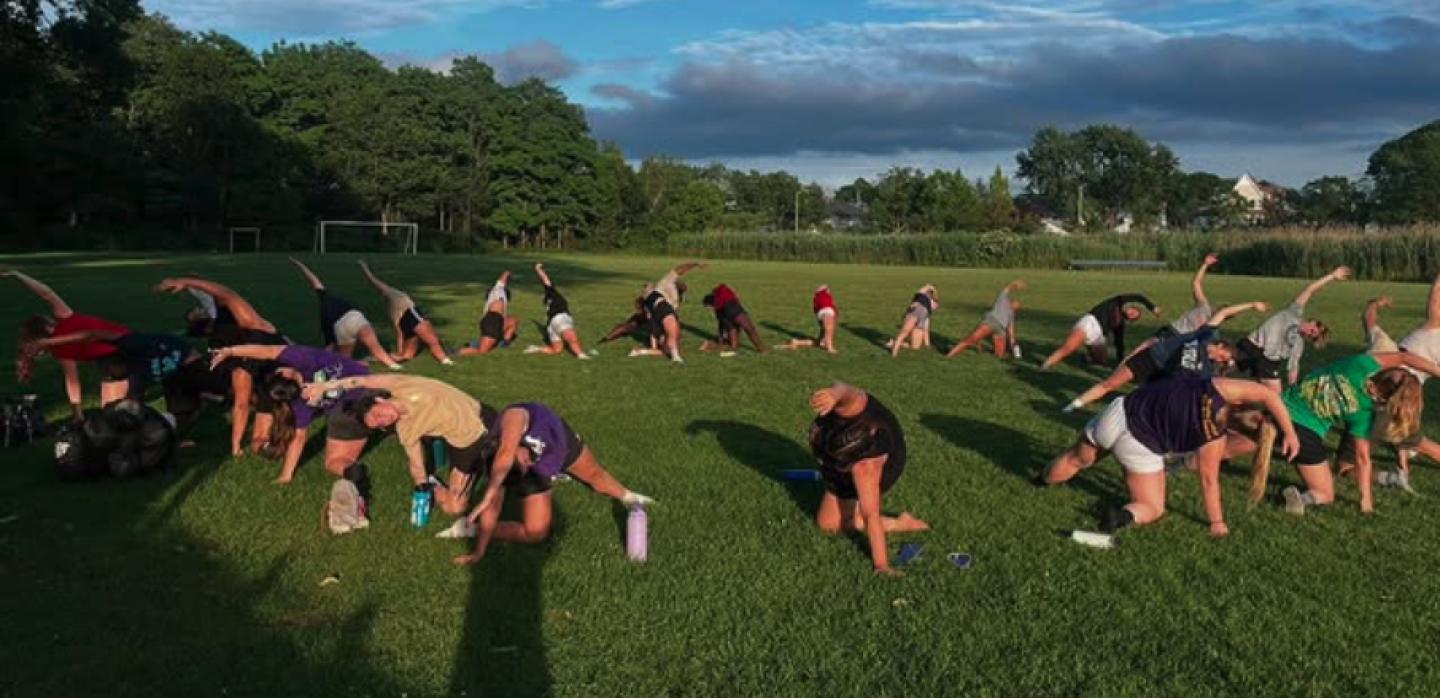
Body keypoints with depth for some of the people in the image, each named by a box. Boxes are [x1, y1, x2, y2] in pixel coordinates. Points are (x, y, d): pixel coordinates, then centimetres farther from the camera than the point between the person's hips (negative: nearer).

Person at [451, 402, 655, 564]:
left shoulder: (512, 418, -47)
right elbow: (493, 507, -33)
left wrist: (488, 494, -58)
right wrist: (478, 552, -32)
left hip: (558, 437, 1)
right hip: (538, 471, -1)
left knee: (595, 473, 24)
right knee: (536, 532, -12)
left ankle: (627, 497, 57)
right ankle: (468, 528, 4)